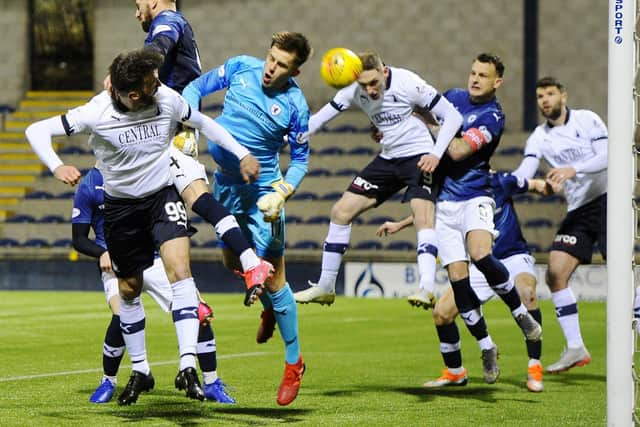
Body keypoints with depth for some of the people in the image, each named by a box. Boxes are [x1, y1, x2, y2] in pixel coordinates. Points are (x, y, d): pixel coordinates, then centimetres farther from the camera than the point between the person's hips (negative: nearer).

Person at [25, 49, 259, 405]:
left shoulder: (168, 100, -14)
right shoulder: (96, 114, -21)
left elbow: (203, 123, 7)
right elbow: (36, 131, -17)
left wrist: (242, 154, 7)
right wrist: (57, 167, -34)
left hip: (163, 195, 0)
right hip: (121, 205, 0)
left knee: (179, 269, -22)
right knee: (129, 289, 10)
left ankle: (188, 366, -28)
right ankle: (140, 372, 29)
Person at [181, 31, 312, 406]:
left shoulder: (295, 105, -17)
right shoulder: (240, 67, -8)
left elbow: (301, 160, -5)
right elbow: (197, 88, 5)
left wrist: (281, 193, -21)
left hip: (262, 190, -5)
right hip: (226, 182, 5)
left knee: (272, 276, -5)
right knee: (234, 261, 19)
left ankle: (294, 361, 8)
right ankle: (270, 307, 50)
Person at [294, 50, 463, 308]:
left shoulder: (409, 84, -20)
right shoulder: (354, 92, -5)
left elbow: (452, 116, -16)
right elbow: (319, 119, 3)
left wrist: (436, 154, -27)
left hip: (419, 158, -6)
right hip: (388, 159, 6)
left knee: (423, 214, -30)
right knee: (341, 211, 3)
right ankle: (325, 288, 13)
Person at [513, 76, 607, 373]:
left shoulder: (587, 120, -3)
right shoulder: (539, 137, 9)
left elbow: (607, 156, -15)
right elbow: (523, 175, -1)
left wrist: (574, 169, -28)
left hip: (606, 200, -5)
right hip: (577, 211, 5)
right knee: (555, 274, -8)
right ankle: (575, 348, -2)